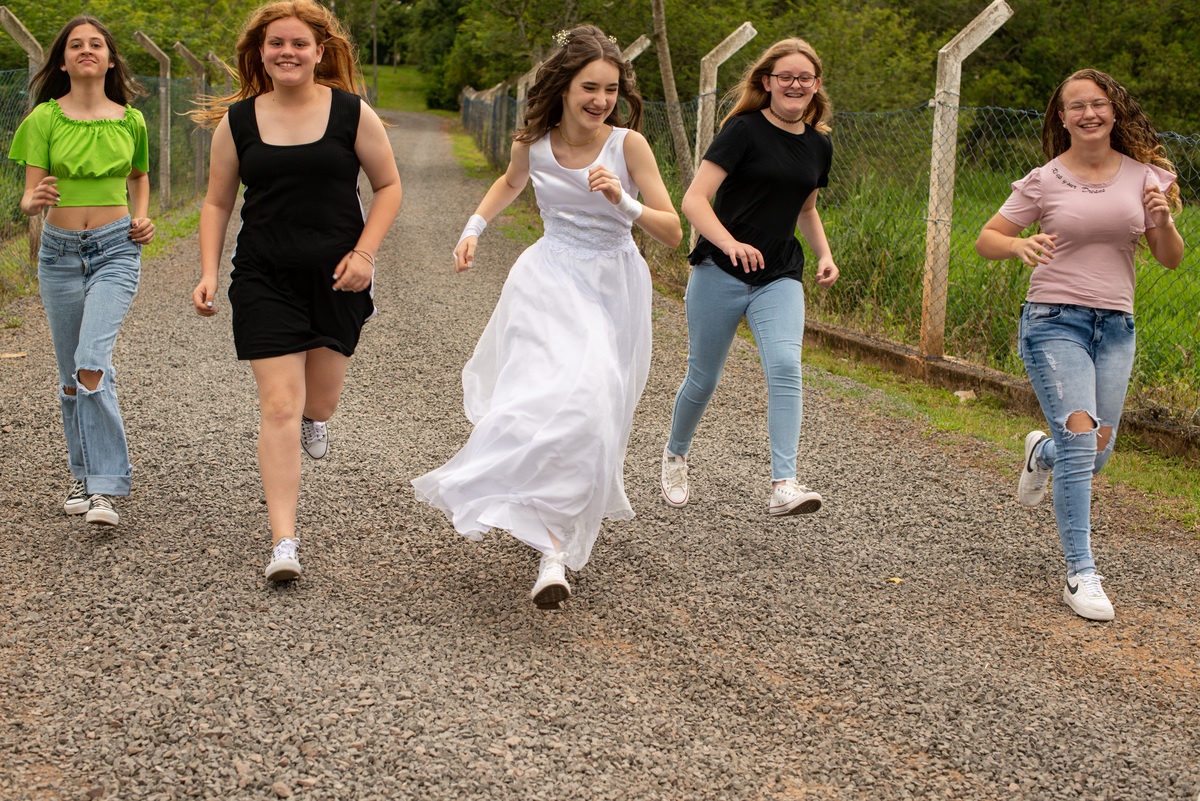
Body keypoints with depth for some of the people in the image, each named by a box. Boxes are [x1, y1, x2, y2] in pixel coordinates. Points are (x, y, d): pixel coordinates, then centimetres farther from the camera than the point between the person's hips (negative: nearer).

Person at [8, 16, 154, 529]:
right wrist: (36, 200, -29)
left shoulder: (130, 121, 2)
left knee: (92, 364, -20)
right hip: (59, 251, 2)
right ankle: (84, 474, 28)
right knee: (71, 374, 10)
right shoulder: (44, 119, -2)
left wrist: (143, 219, 4)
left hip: (116, 251, -2)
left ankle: (105, 489, -19)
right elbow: (28, 198, -5)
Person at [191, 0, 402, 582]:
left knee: (319, 402, 11)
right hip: (263, 278, 0)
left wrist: (363, 254, -7)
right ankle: (283, 541, -6)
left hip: (336, 277, 0)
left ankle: (312, 414, 52)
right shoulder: (237, 121, 1)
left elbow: (388, 186, 5)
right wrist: (208, 273, -2)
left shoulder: (352, 113, -3)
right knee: (279, 406, -8)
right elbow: (217, 203, 9)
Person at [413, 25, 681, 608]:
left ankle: (555, 547, 1)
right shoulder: (532, 142, -4)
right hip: (550, 280, 1)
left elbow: (673, 232, -11)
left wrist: (622, 203, -26)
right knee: (543, 396, -18)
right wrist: (474, 228, 11)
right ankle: (553, 546, -14)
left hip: (611, 290, -1)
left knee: (587, 405, -9)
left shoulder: (628, 144, -12)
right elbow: (511, 182, 22)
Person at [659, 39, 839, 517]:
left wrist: (824, 256, 9)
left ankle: (783, 486, -25)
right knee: (703, 378, 7)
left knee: (786, 369, -19)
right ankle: (675, 457, 36)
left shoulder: (819, 145, 10)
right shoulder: (745, 129, -9)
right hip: (720, 275, -4)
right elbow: (694, 200, -16)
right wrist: (730, 243, -32)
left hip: (779, 279, 4)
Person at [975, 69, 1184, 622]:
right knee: (1079, 435, -18)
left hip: (1116, 327, 4)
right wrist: (1019, 245, -21)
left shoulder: (1144, 176, 5)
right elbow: (986, 241, 1)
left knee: (1097, 451, 9)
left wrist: (1162, 219, -13)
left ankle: (1041, 452, 47)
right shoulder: (1044, 182, -2)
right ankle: (1080, 573, -11)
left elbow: (1171, 260, 7)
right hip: (1054, 321, -3)